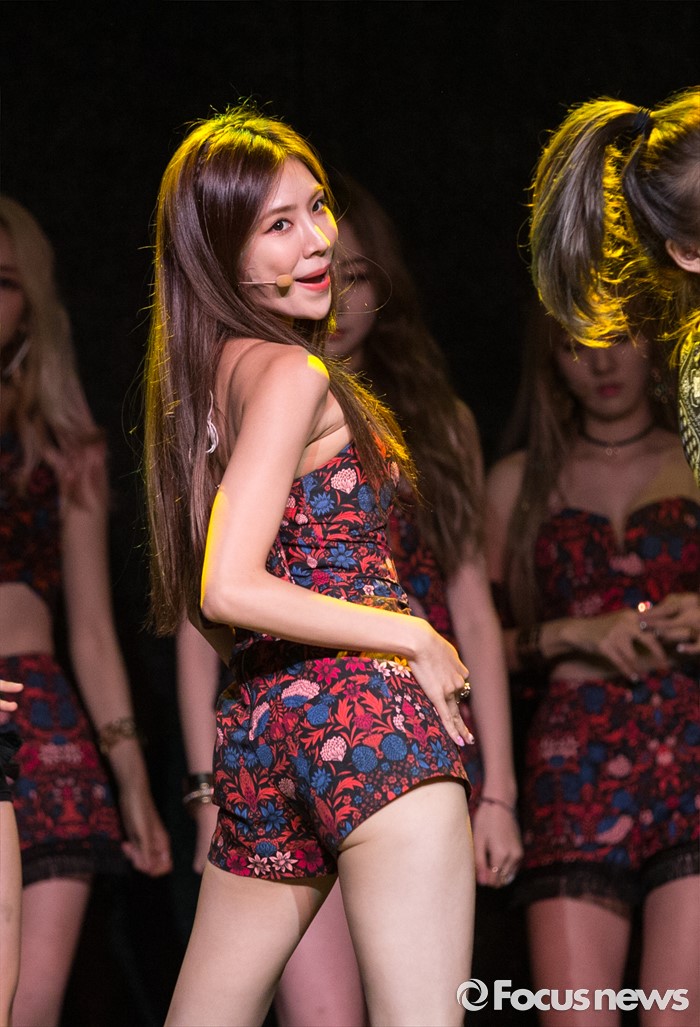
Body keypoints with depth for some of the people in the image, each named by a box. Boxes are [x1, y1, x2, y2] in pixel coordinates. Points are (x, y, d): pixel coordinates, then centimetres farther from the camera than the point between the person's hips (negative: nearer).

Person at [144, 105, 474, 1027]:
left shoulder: (202, 377, 17)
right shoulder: (291, 375, -8)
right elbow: (231, 589, -18)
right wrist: (417, 637, -11)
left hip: (255, 727, 9)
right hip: (364, 709, -9)